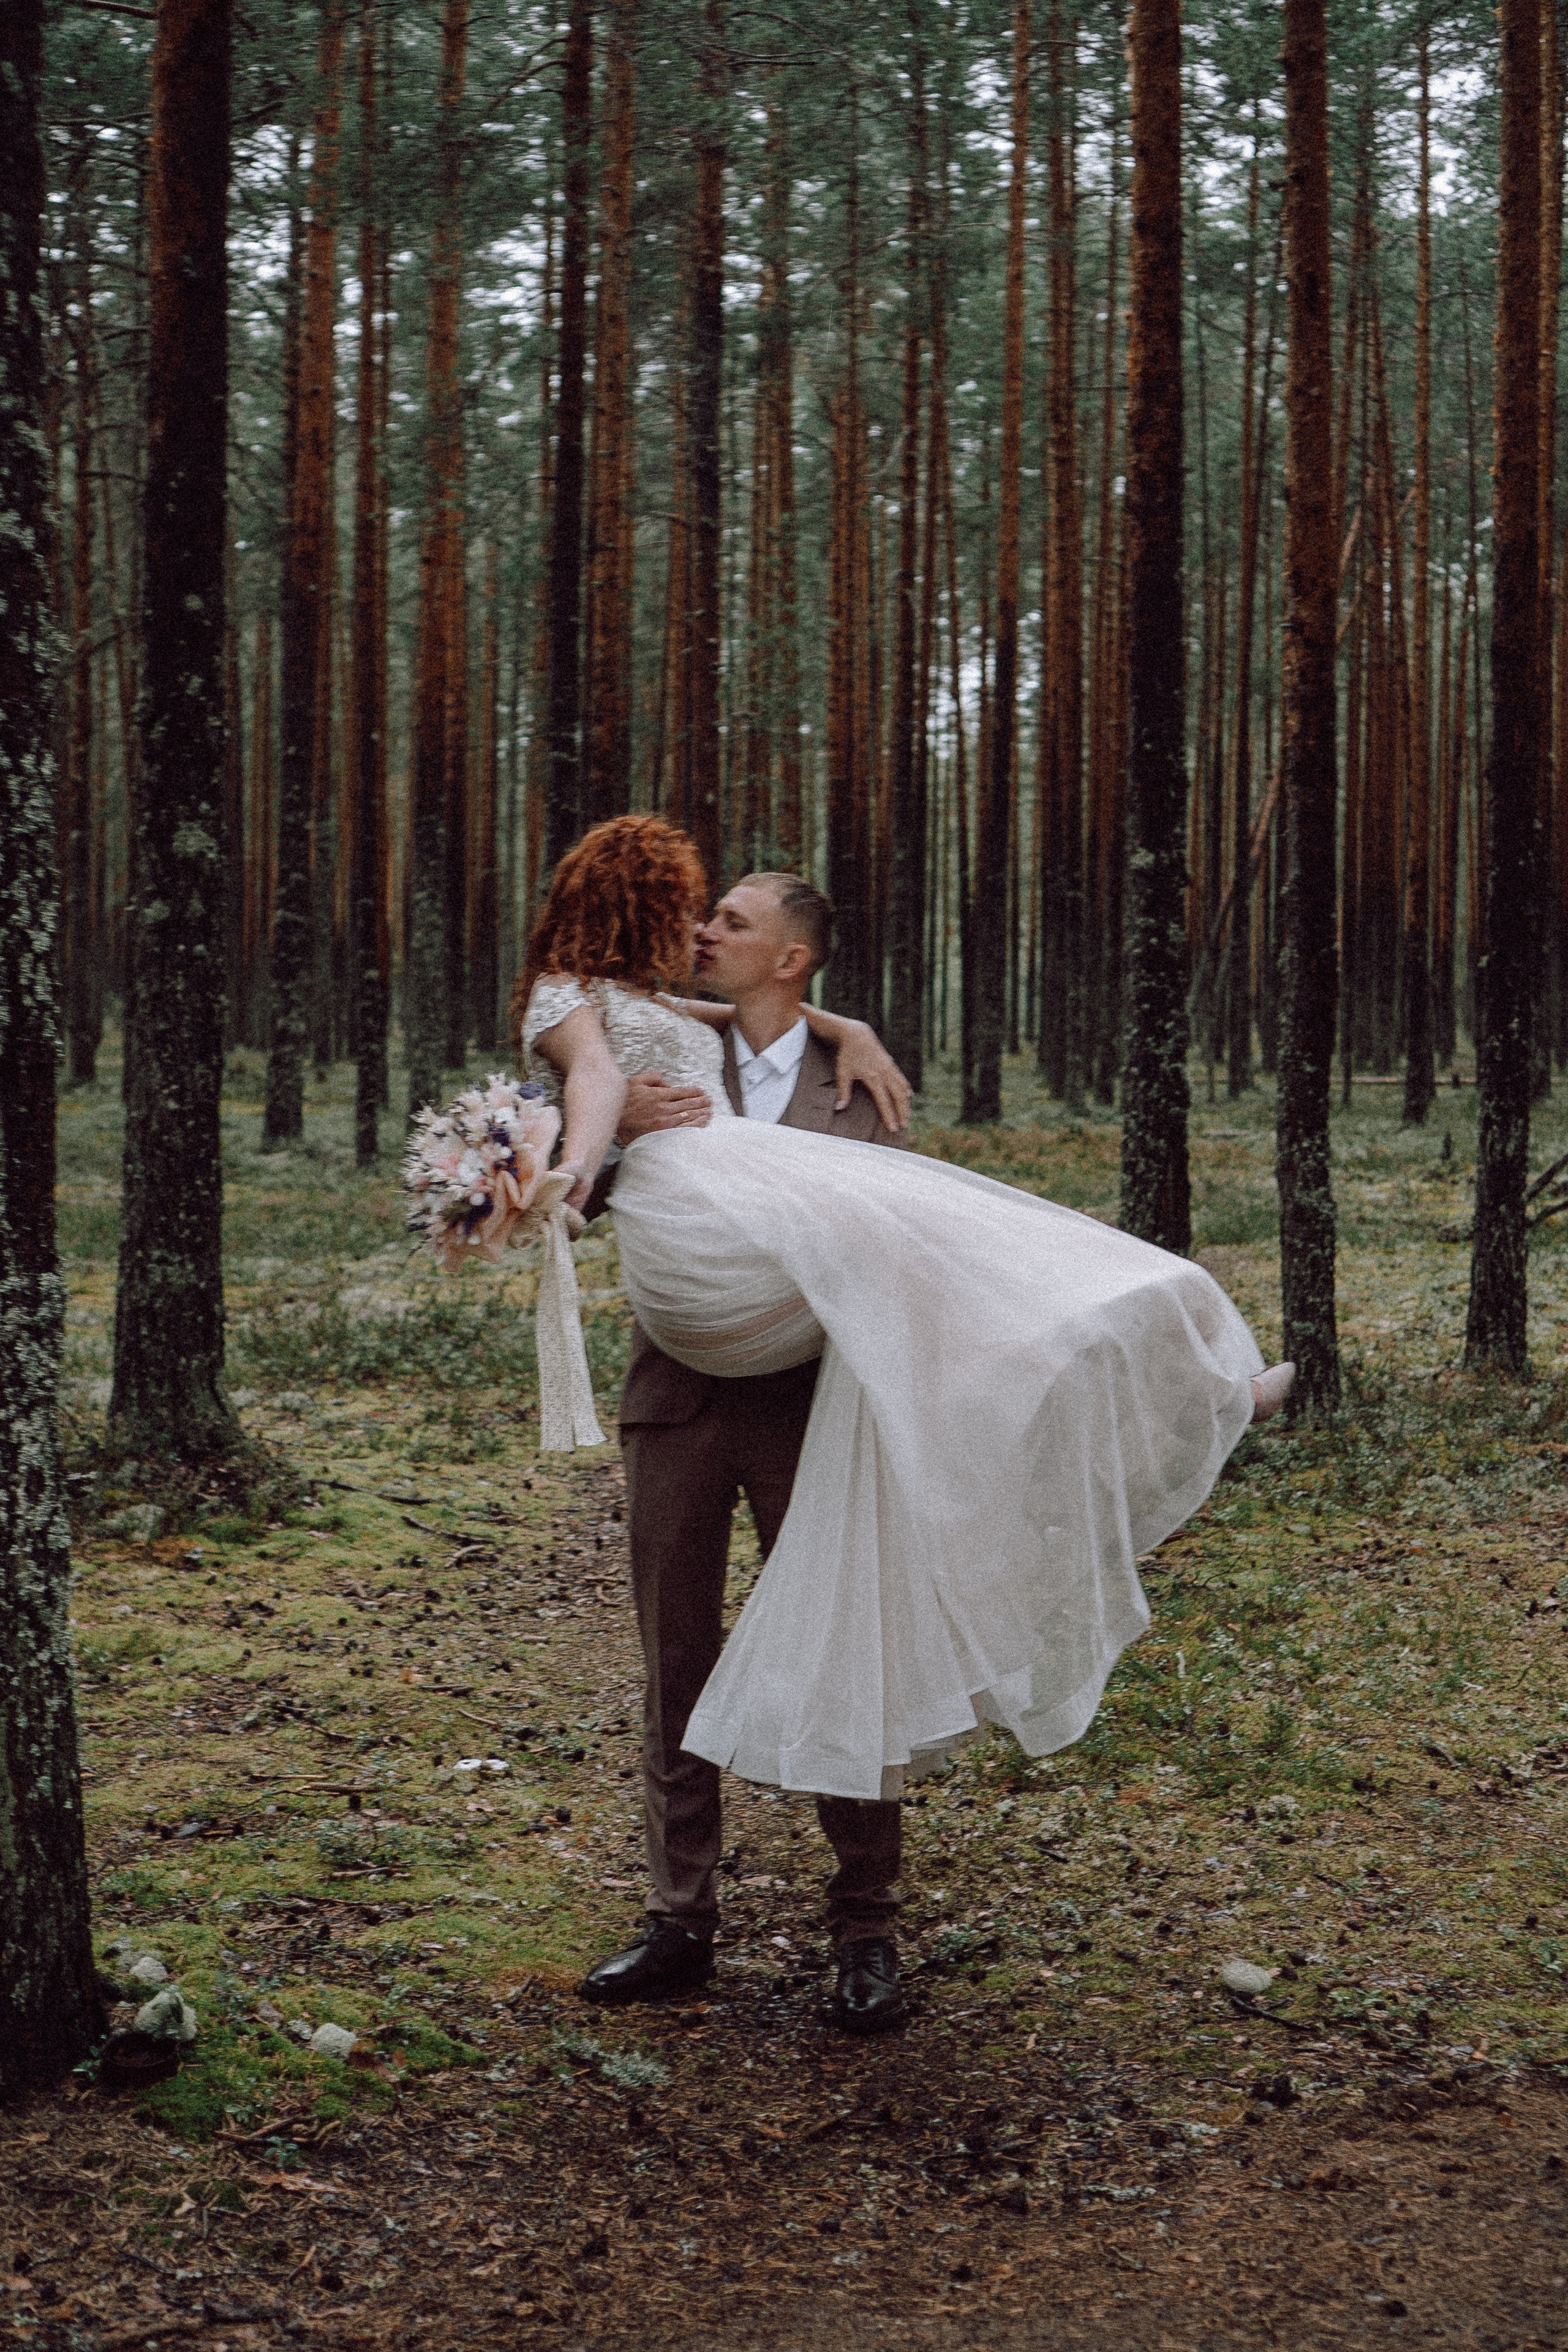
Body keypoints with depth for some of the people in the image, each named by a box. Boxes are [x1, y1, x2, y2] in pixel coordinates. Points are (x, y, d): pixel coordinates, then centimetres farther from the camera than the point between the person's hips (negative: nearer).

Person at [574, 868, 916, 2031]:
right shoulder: (664, 1062, 7)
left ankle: (868, 1931, 11)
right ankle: (683, 1922, 20)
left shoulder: (860, 1081, 4)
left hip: (809, 1402, -2)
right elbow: (570, 1200, 2)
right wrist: (618, 1132, -18)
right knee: (677, 1664, 9)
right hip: (678, 1398, 2)